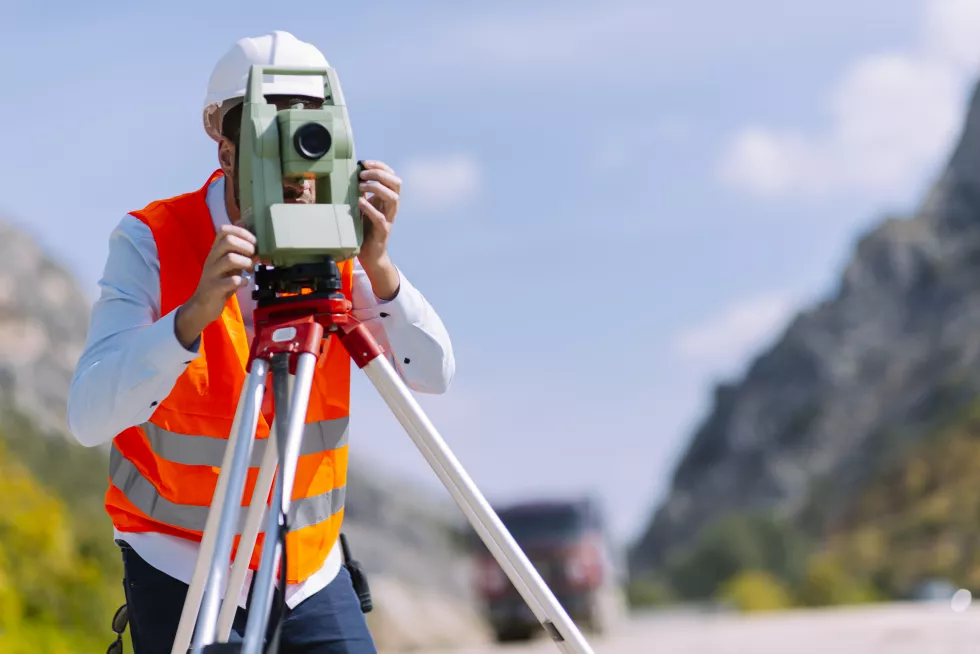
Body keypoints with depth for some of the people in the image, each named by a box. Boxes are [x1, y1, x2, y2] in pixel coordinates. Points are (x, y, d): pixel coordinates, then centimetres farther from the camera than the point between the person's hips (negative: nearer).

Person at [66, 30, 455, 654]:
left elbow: (433, 373, -13)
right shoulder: (150, 242, -14)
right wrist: (195, 313, -40)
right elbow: (90, 418, -26)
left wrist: (377, 266, -28)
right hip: (183, 573, -3)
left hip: (313, 569, 3)